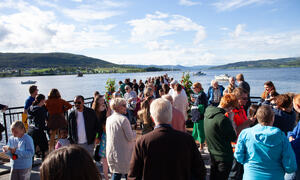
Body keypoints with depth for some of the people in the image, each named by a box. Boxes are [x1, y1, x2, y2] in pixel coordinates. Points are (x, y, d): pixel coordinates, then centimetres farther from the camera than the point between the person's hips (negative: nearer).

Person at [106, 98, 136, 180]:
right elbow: (130, 138, -18)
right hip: (123, 154, -6)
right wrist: (135, 133, 3)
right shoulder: (123, 119, -19)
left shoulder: (108, 119, 4)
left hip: (111, 153, 7)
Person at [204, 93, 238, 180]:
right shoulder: (222, 119, -28)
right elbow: (233, 138, -18)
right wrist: (231, 120, -13)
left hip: (213, 154, 8)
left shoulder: (208, 112, -4)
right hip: (224, 157, -7)